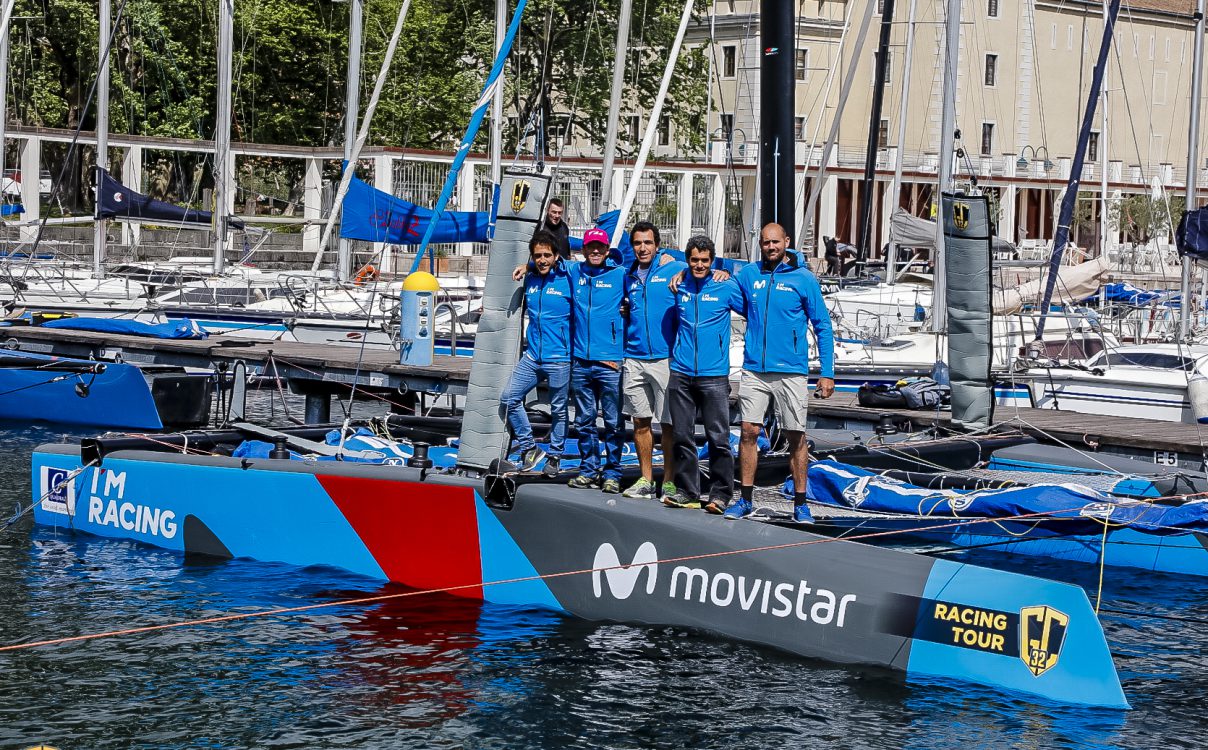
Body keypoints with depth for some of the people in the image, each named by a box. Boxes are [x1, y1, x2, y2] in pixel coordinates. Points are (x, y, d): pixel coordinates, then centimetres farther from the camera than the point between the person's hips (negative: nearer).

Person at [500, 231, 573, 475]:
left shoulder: (568, 278, -6)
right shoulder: (530, 279, 10)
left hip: (560, 359, -5)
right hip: (532, 356, 5)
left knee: (558, 409, 5)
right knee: (509, 398, 0)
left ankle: (555, 456, 21)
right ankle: (529, 448, 11)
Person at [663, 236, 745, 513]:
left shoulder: (726, 287, 0)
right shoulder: (679, 286, 10)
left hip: (714, 376, -3)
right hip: (681, 373, 4)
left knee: (718, 438, -5)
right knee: (682, 436, 6)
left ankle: (721, 494, 2)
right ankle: (686, 491, 14)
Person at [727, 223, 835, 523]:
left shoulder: (804, 279, -1)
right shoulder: (748, 274, 7)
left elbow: (823, 326, 2)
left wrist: (827, 373, -3)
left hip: (791, 372, -2)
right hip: (754, 370, 3)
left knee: (796, 437, 1)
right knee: (749, 431, 0)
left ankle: (800, 504, 9)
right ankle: (745, 499, 10)